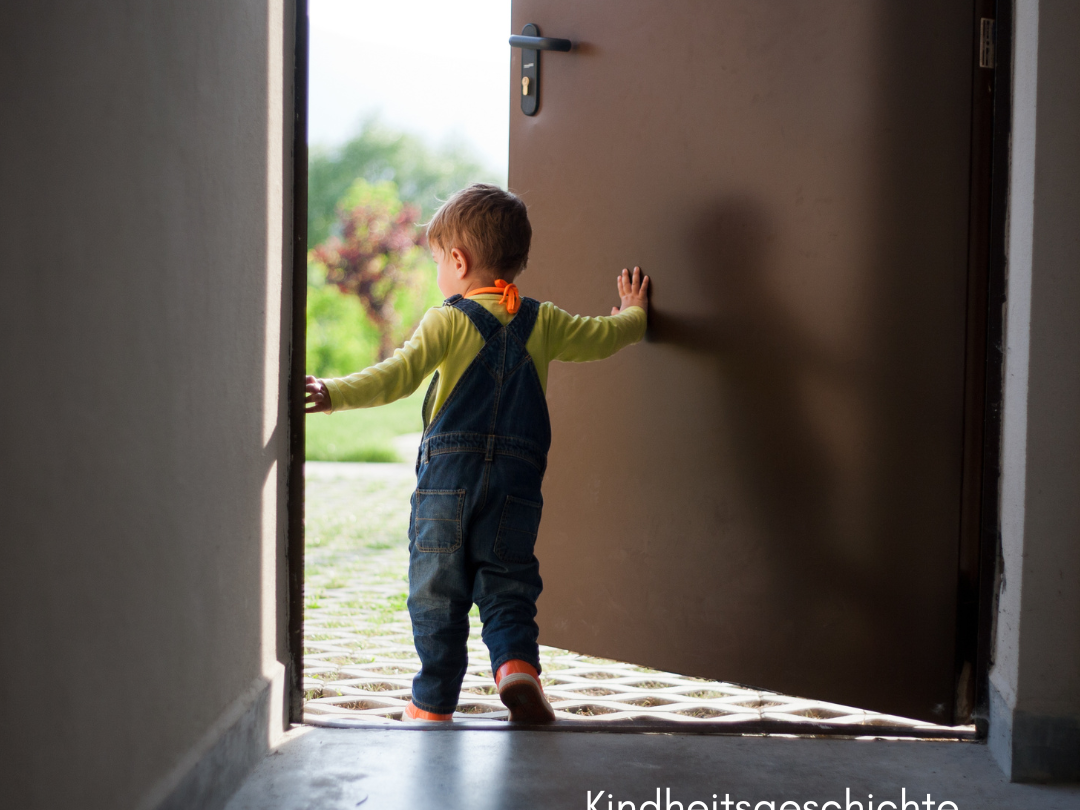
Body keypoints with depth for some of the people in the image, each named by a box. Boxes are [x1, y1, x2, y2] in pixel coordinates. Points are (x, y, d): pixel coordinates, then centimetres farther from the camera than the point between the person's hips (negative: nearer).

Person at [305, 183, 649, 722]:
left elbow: (399, 376, -14)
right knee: (507, 586, 10)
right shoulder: (542, 323, 11)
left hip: (448, 473, -3)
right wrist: (634, 313, 45)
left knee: (436, 592, 5)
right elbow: (605, 337, 25)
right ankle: (516, 663, -16)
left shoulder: (448, 320, -2)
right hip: (517, 479, 3)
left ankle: (434, 702, 9)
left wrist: (335, 394, -14)